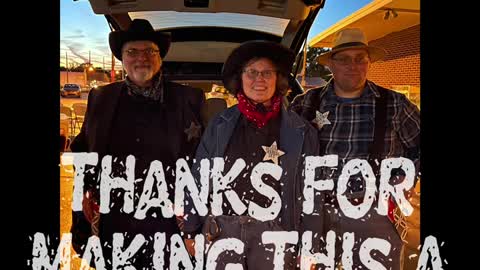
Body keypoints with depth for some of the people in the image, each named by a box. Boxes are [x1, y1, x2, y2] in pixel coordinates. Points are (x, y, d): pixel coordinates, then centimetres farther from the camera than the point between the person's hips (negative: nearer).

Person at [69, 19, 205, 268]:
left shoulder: (189, 99, -2)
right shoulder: (100, 98, 7)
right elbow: (82, 149, 16)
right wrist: (87, 191, 6)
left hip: (167, 221, -2)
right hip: (112, 222, 3)